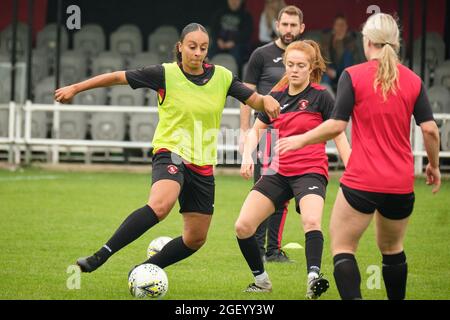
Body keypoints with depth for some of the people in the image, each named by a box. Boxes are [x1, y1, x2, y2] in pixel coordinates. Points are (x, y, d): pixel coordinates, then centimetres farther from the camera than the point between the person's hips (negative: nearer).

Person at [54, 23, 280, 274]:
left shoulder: (222, 77, 2)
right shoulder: (166, 74, -8)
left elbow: (253, 100, 8)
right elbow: (118, 77, -2)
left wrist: (266, 100, -16)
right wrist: (76, 88, -2)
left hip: (203, 165, 5)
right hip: (171, 153, -5)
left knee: (196, 239, 7)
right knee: (160, 205, -36)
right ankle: (100, 256, -34)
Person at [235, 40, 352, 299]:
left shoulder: (321, 96, -4)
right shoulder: (277, 96, 9)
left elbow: (339, 136, -3)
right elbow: (257, 129, 22)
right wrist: (248, 156, 5)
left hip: (311, 172, -5)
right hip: (279, 172, 5)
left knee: (312, 221, -34)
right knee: (243, 226, -5)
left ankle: (313, 278, -42)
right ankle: (261, 280, 12)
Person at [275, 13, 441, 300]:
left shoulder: (353, 76, -6)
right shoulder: (413, 80, 4)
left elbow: (337, 125, -11)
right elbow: (430, 129, -1)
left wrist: (301, 140, 4)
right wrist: (434, 165, 16)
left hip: (361, 182, -4)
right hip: (401, 184, 4)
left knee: (342, 247, 3)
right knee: (392, 248, 22)